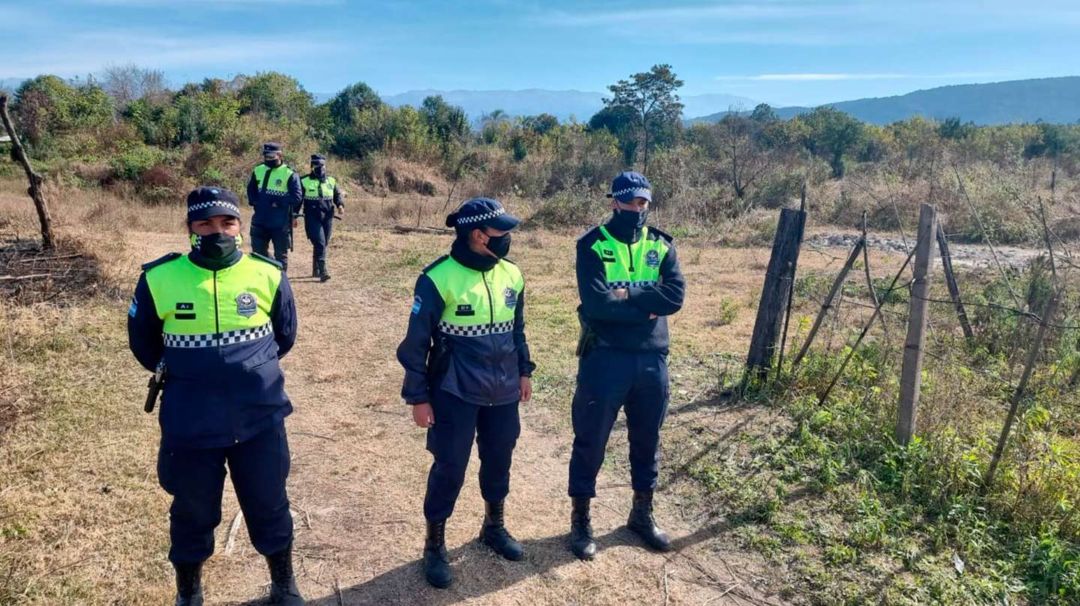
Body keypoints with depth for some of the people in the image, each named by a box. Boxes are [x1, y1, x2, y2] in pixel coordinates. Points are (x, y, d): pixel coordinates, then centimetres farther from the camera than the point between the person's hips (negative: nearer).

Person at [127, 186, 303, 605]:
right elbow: (143, 343, 10)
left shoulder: (268, 275, -5)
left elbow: (285, 335, 12)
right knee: (192, 514, 17)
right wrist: (180, 375, 12)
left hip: (260, 419, 1)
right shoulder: (159, 279, -8)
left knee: (270, 508, 14)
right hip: (190, 426, 0)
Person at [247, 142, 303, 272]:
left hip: (281, 223, -5)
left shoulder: (289, 174, -11)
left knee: (281, 254, 6)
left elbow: (297, 197, -16)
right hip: (260, 221, 5)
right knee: (258, 251, 11)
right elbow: (251, 189, 19)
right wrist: (254, 201, 2)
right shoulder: (258, 170, 7)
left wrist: (278, 203, -19)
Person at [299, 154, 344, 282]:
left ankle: (316, 271, 25)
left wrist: (340, 204, -3)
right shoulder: (304, 181, 1)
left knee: (324, 244, 10)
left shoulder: (331, 181, 10)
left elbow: (337, 194, 18)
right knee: (319, 243, -16)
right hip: (312, 217, -4)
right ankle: (322, 271, -18)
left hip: (327, 217, 4)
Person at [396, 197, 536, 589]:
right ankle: (434, 545, 24)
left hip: (503, 391, 6)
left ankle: (494, 526, 41)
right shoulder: (439, 278, -16)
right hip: (455, 394, -5)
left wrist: (523, 372, 17)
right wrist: (418, 396, -9)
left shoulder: (511, 275, 2)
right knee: (449, 468, 5)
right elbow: (416, 342, -11)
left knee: (499, 460, 18)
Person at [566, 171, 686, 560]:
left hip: (652, 358, 4)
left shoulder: (661, 246, 5)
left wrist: (626, 296, -18)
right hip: (605, 358, -4)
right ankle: (580, 519, 23)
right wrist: (646, 304, -14)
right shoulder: (593, 245, -7)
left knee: (647, 439, 17)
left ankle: (642, 513, 35)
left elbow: (675, 296, -10)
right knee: (591, 441, 6)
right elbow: (596, 304, -20)